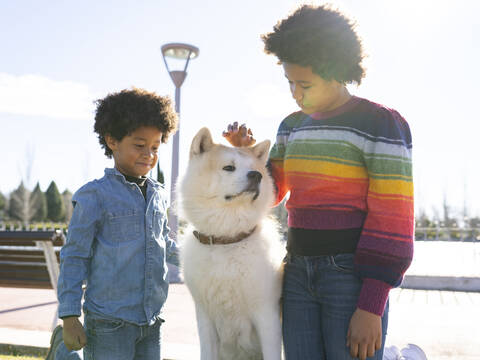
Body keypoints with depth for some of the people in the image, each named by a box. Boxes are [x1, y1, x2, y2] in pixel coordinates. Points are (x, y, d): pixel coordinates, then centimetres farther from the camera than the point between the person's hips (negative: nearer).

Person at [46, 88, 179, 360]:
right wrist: (69, 317, -9)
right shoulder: (95, 196, -7)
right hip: (109, 324, -6)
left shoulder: (158, 195, 9)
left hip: (151, 323, 6)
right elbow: (74, 256, -6)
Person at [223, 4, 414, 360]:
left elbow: (393, 220, -12)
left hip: (354, 275, -6)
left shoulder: (381, 124, -9)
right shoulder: (293, 126, 12)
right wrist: (246, 153, 0)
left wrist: (371, 307, -16)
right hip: (300, 272, 6)